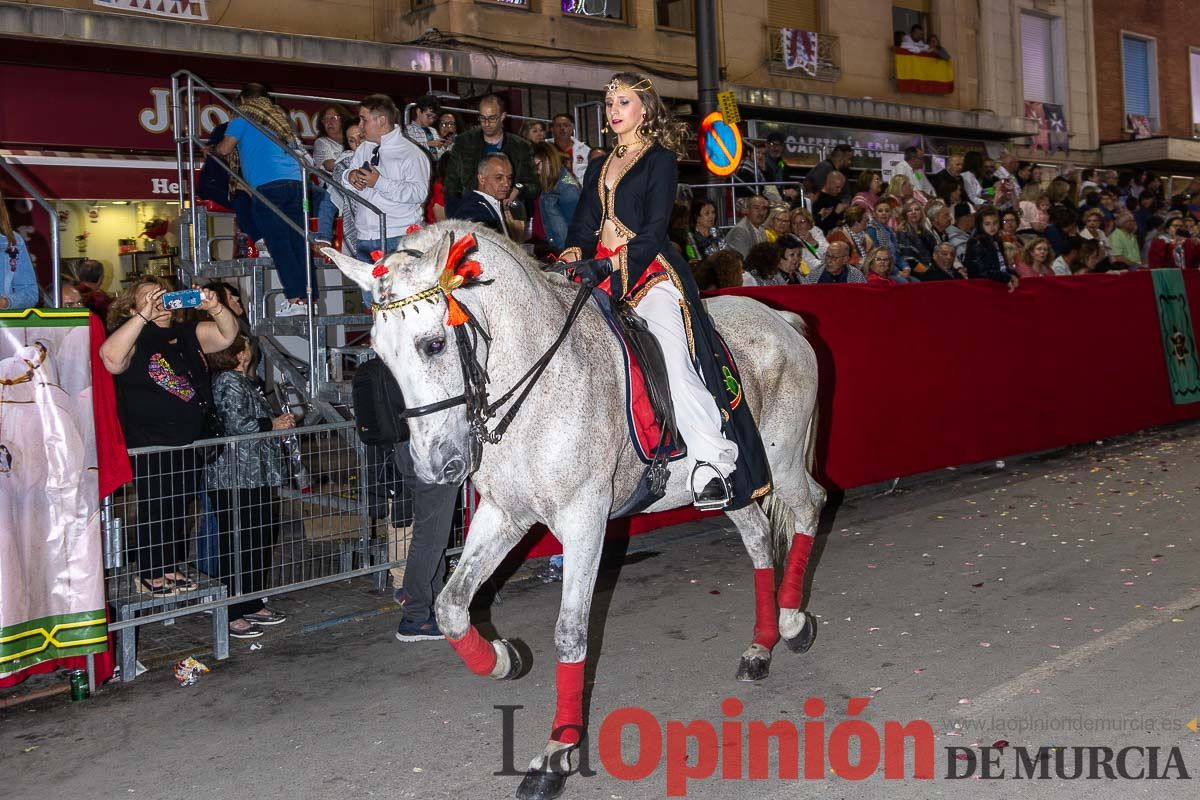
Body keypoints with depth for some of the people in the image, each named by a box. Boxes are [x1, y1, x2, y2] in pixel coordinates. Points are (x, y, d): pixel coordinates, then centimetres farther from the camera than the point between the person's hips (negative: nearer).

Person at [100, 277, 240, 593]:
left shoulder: (187, 334, 11)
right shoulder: (134, 340, -10)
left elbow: (227, 334, 5)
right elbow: (110, 356, -32)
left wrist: (214, 307, -16)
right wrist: (144, 316, -35)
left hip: (190, 442, 7)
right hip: (150, 448, -6)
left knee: (179, 508, 16)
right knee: (154, 510, 3)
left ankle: (172, 568, 29)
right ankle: (151, 575, 16)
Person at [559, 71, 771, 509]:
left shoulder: (661, 161, 4)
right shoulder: (599, 167, 23)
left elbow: (654, 231, -8)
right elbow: (584, 226, 15)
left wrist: (608, 265, -21)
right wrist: (573, 257, -8)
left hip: (649, 271, -7)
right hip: (600, 274, 7)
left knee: (674, 358, -25)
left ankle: (714, 460, -27)